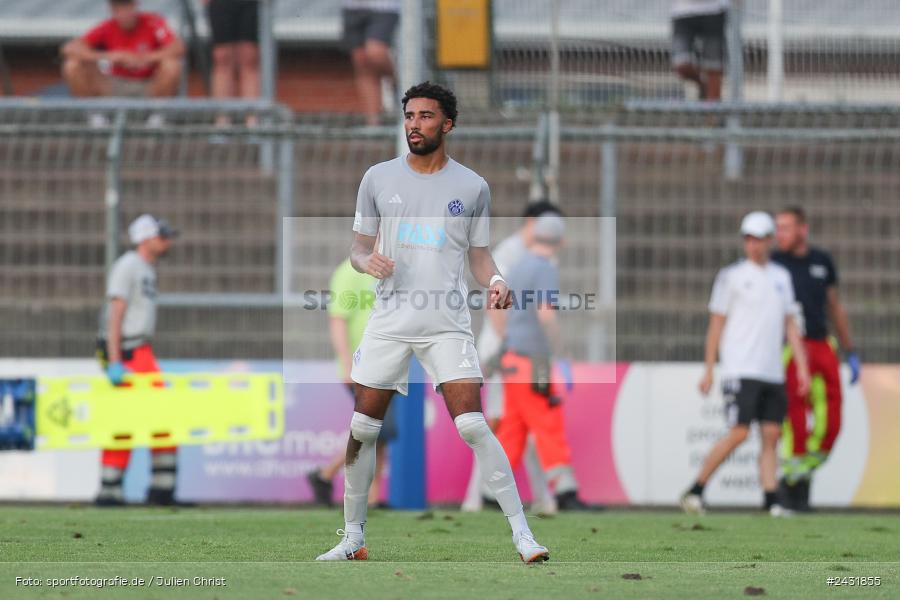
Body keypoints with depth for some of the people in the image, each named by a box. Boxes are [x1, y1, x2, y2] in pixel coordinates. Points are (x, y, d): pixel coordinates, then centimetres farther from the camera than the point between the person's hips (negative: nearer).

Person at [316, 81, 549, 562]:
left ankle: (521, 532, -10)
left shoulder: (472, 187, 5)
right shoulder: (378, 179, 7)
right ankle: (352, 537, 16)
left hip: (448, 324, -2)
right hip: (389, 320, 2)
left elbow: (479, 254, 13)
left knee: (472, 426, -14)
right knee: (362, 428, 2)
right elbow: (359, 246, 12)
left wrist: (494, 282, -9)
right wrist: (367, 261, -11)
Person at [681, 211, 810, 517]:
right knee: (738, 433, -13)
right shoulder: (732, 276, 0)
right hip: (740, 371, -5)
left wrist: (802, 367, 9)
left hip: (772, 373, 5)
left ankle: (771, 500, -2)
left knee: (771, 435, -1)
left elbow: (790, 325, 17)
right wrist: (709, 371, -4)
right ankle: (695, 491, -6)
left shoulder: (781, 277, 15)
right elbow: (716, 324, 0)